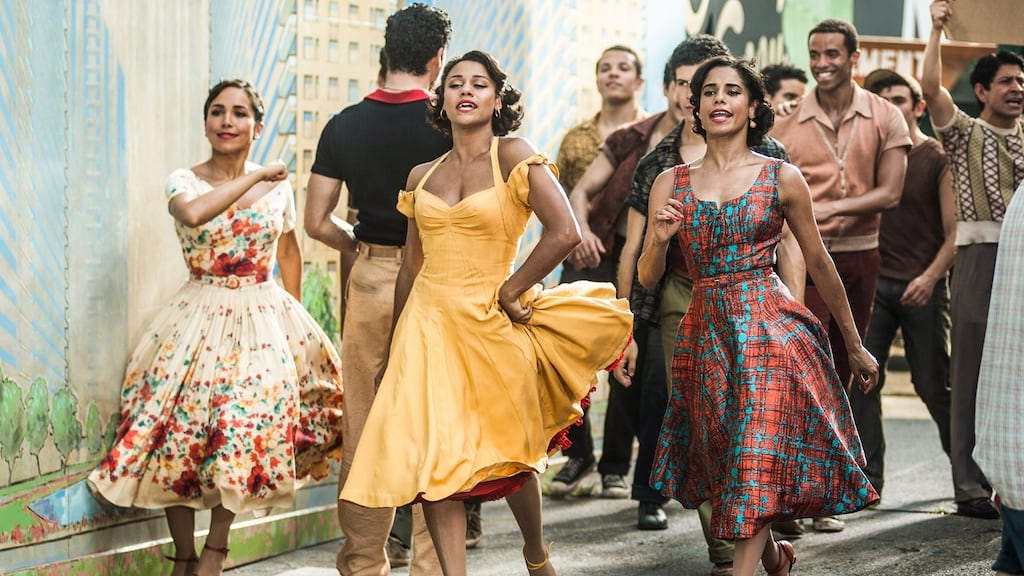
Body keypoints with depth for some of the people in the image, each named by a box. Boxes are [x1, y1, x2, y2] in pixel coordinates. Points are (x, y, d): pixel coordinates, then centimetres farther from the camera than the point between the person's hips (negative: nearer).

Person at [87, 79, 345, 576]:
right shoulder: (185, 180, -2)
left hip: (264, 321, 1)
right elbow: (193, 212, -27)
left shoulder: (278, 188, 5)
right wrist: (254, 177, -19)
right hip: (199, 322, -1)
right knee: (181, 430, -6)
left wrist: (293, 311, 17)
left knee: (246, 431, -9)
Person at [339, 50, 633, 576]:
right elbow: (411, 267, 14)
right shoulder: (422, 177, 9)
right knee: (435, 459, -5)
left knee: (509, 455, 9)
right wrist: (393, 354, 15)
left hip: (490, 325, -4)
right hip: (428, 323, 4)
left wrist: (509, 292, -10)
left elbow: (564, 232, -16)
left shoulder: (514, 157, -6)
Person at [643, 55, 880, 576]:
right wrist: (660, 238, -15)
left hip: (772, 331, -3)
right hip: (705, 333, 3)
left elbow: (819, 265, 8)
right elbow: (646, 277, 7)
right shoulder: (670, 183, 6)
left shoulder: (782, 178, 0)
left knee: (757, 465, -12)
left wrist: (855, 346, 13)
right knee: (725, 467, 12)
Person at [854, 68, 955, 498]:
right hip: (873, 281, 3)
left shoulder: (937, 158, -2)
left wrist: (930, 277, -17)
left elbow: (954, 232, -6)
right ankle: (866, 479, 0)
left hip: (922, 288, -3)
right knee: (859, 379, -6)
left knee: (934, 385, 2)